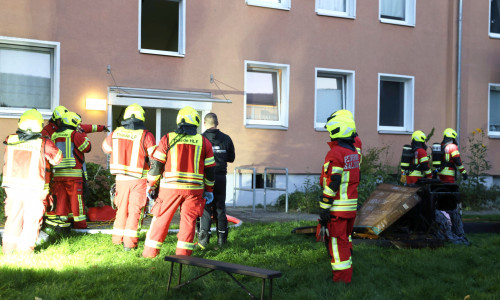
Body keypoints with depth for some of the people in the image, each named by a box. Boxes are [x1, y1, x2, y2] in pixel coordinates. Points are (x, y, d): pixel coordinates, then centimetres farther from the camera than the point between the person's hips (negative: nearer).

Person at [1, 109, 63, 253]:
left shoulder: (10, 140, -2)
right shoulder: (43, 144, -9)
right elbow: (57, 157, 3)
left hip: (12, 187, 3)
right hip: (34, 190, -3)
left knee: (13, 218, 17)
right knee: (31, 220, 9)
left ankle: (8, 247, 23)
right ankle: (25, 249, 11)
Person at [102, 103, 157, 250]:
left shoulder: (116, 133, 1)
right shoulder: (145, 135, -12)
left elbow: (105, 147, 20)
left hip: (121, 178, 4)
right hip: (139, 179, -4)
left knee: (122, 208, 18)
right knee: (135, 210, 3)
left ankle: (117, 238, 26)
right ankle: (129, 242, 0)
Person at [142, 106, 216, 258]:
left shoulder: (168, 139, 0)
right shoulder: (204, 142, 4)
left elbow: (156, 164, 0)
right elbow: (210, 169, 7)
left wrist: (151, 185, 11)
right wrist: (209, 190, 18)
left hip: (170, 187, -1)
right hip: (194, 189, 1)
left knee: (161, 219, 8)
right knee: (188, 220, 7)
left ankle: (150, 252, 13)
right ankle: (183, 254, 6)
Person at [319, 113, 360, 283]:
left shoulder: (335, 153, -17)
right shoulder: (354, 152, 10)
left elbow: (331, 184, -19)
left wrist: (324, 209, -16)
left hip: (337, 207, -8)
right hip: (352, 205, 8)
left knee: (337, 241, -3)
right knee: (345, 239, 18)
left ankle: (341, 278, 0)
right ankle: (347, 271, 25)